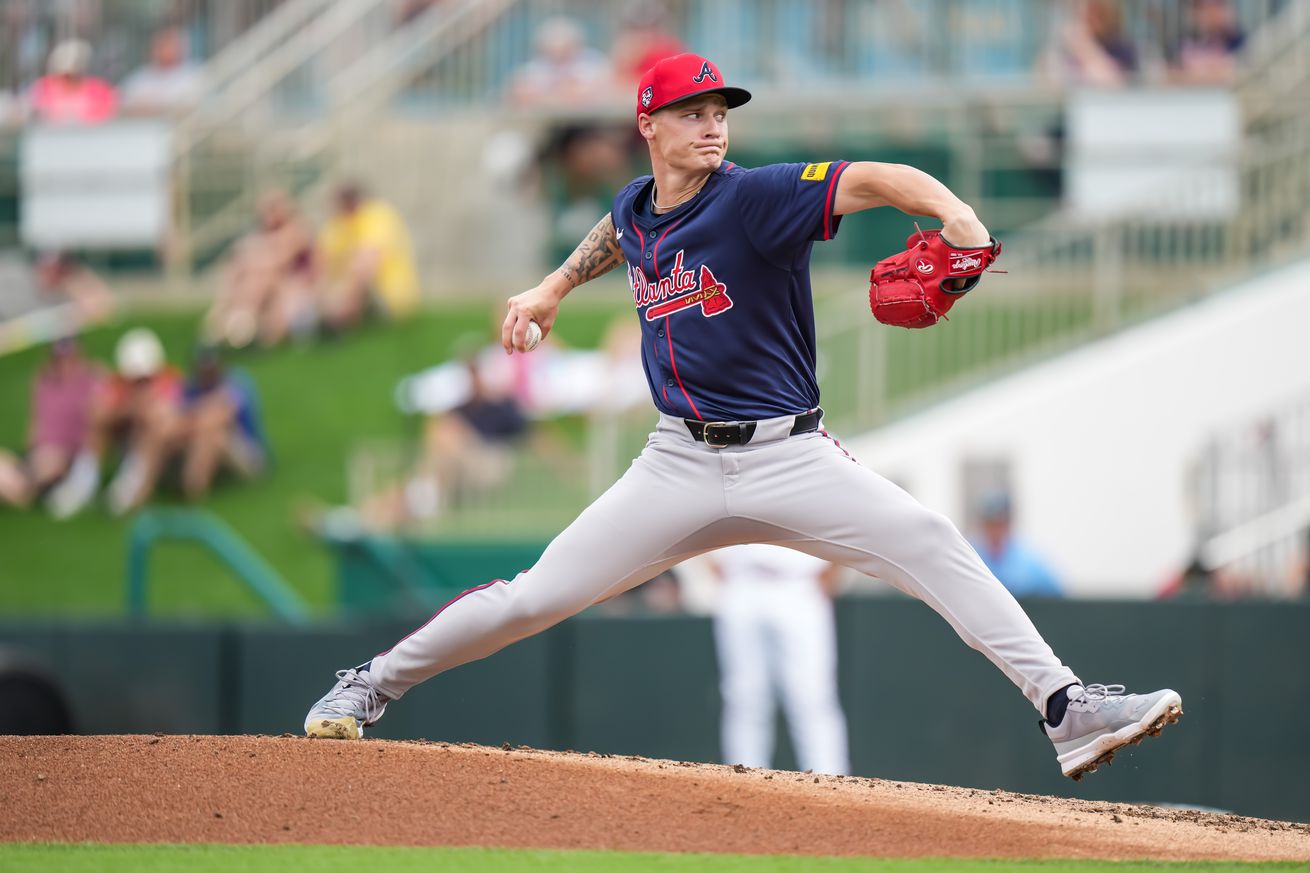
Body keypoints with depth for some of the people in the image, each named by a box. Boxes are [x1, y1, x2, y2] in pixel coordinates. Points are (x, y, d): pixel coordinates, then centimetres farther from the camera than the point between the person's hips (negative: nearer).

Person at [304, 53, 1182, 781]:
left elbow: (873, 180, -29)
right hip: (681, 464, 3)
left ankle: (1067, 710, -25)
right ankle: (374, 684, 21)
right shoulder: (635, 209, 4)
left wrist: (955, 213, -46)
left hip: (788, 455, -3)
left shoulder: (756, 198, -13)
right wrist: (556, 287, 27)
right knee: (538, 596, 2)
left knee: (928, 542, -24)